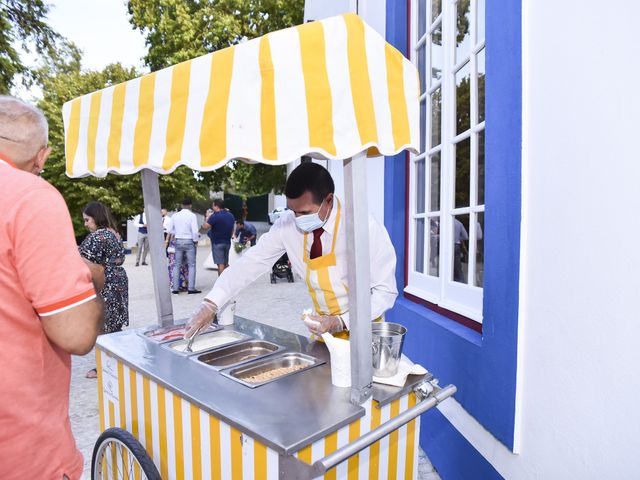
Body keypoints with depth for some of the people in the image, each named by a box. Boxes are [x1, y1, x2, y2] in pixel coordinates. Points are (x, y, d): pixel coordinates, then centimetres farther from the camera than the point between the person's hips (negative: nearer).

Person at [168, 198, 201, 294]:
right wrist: (195, 240, -1)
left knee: (177, 265, 11)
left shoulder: (175, 215, 3)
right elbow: (195, 231, -15)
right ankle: (191, 288, 0)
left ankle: (175, 288, 12)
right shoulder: (192, 215, -10)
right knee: (191, 265, 2)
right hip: (189, 242, -4)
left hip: (178, 241, 4)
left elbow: (170, 230, 6)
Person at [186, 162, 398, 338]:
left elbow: (386, 291, -19)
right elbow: (251, 262, -9)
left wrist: (340, 322, -27)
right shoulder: (288, 225, -12)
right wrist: (210, 304, -17)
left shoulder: (366, 228, -24)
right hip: (325, 329, 4)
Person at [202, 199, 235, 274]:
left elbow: (205, 227, -18)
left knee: (220, 264, -5)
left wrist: (208, 218, -4)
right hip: (227, 242, 7)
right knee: (226, 263, 17)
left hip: (217, 243, -7)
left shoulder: (215, 216, -16)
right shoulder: (231, 215, 8)